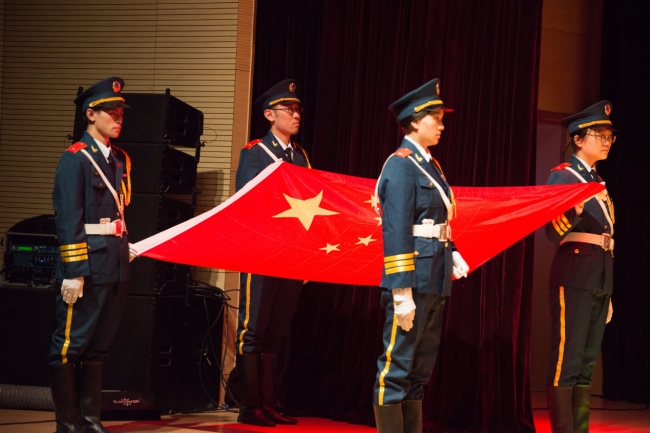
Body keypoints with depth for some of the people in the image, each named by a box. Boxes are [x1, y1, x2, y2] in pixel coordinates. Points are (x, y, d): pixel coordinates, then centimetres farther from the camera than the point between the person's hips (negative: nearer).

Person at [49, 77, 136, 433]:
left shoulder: (120, 160, 15)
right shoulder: (75, 159, -8)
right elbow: (68, 219, -13)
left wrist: (128, 244, 10)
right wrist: (72, 272, -17)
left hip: (116, 266, 8)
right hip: (88, 264, -8)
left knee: (98, 346, 12)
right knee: (70, 344, -2)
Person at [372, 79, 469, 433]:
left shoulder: (430, 165, 17)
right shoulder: (400, 165, -11)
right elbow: (396, 231, -17)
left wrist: (451, 255, 4)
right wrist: (402, 293, -21)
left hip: (434, 279, 10)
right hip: (413, 278, -10)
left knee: (421, 367, 13)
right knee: (397, 365, -5)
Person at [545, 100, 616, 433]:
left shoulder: (597, 181, 20)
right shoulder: (562, 175, -4)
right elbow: (554, 231, -13)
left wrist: (607, 292, 20)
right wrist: (578, 208, -32)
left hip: (601, 276, 8)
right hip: (574, 275, -8)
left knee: (588, 359, 8)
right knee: (567, 356, -8)